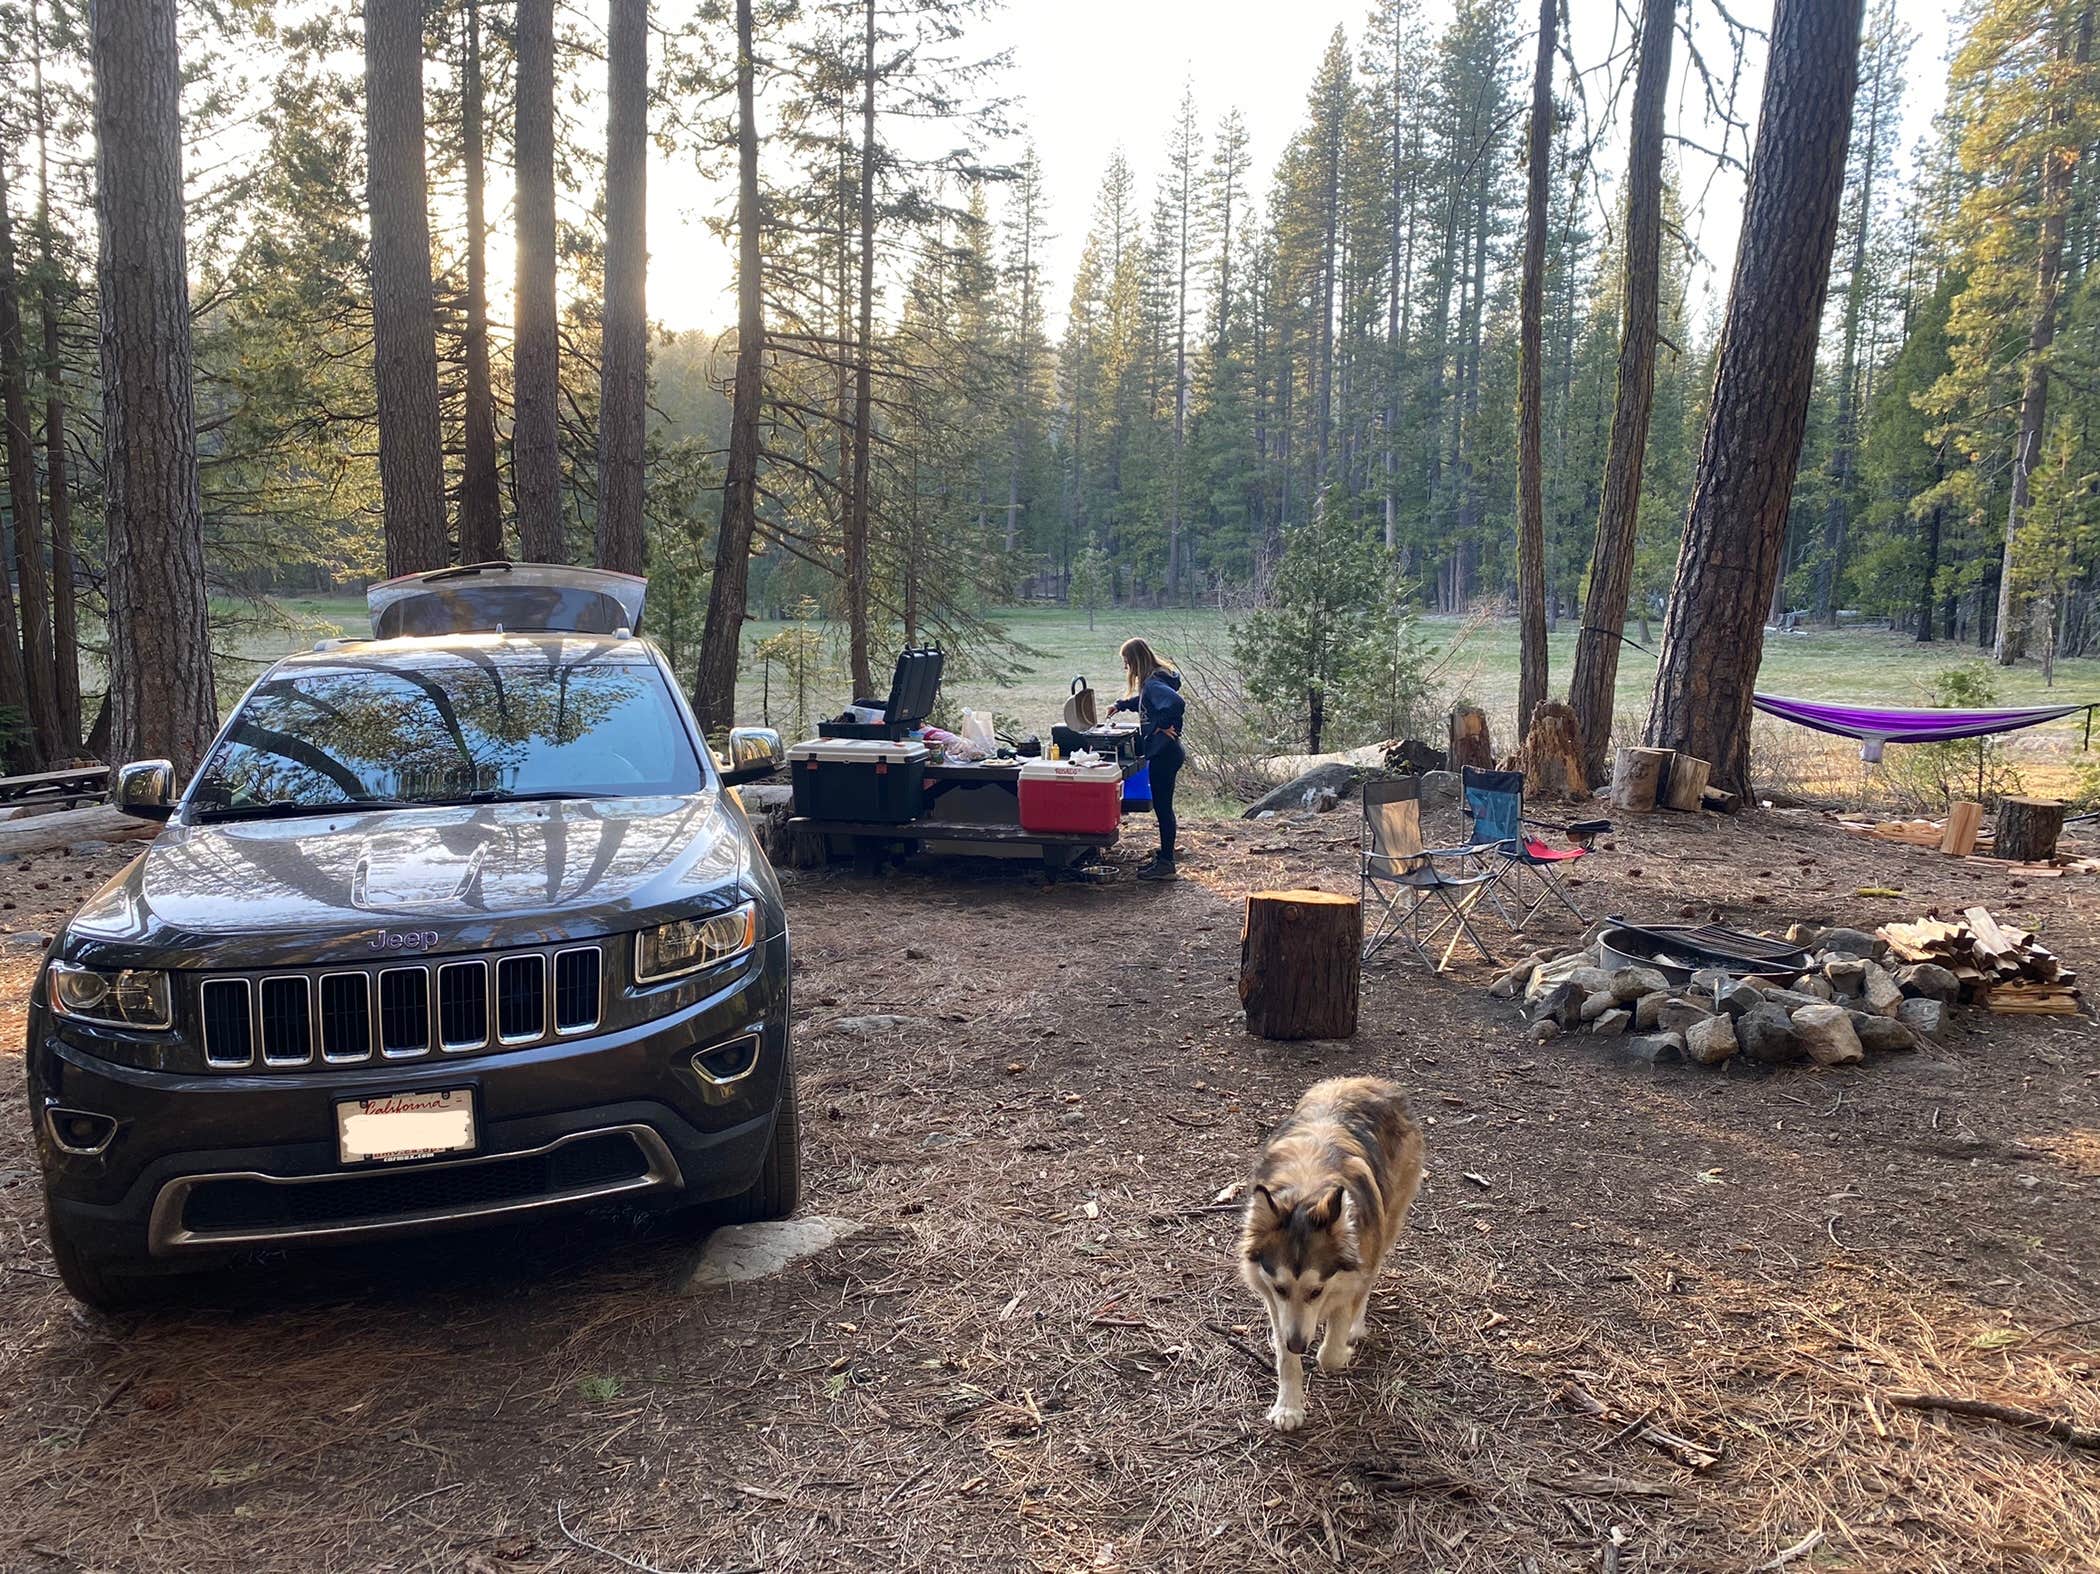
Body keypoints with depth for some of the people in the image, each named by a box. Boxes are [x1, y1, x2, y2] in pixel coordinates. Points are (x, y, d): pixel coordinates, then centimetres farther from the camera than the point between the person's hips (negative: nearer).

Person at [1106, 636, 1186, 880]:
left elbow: (1175, 702, -37)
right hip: (1164, 752, 10)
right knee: (1162, 807, 16)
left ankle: (1165, 865, 3)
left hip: (1164, 753, -10)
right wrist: (1120, 705, 35)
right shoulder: (1151, 682, 12)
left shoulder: (1154, 684, -19)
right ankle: (1164, 857, 25)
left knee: (1163, 807, -3)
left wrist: (1161, 726, -24)